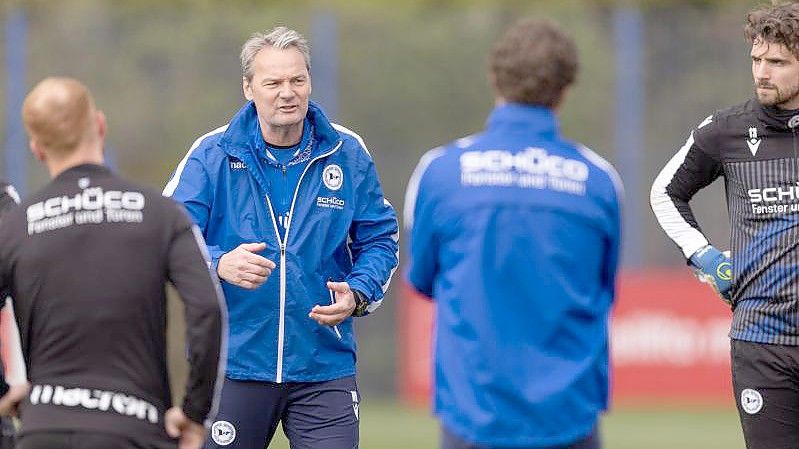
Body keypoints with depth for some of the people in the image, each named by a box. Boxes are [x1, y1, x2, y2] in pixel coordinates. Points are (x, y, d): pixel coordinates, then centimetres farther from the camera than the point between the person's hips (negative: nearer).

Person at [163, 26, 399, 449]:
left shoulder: (347, 155, 5)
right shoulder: (211, 156, -2)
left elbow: (379, 239, 11)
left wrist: (357, 295, -9)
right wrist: (220, 264, -29)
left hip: (325, 367, 1)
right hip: (234, 363, -1)